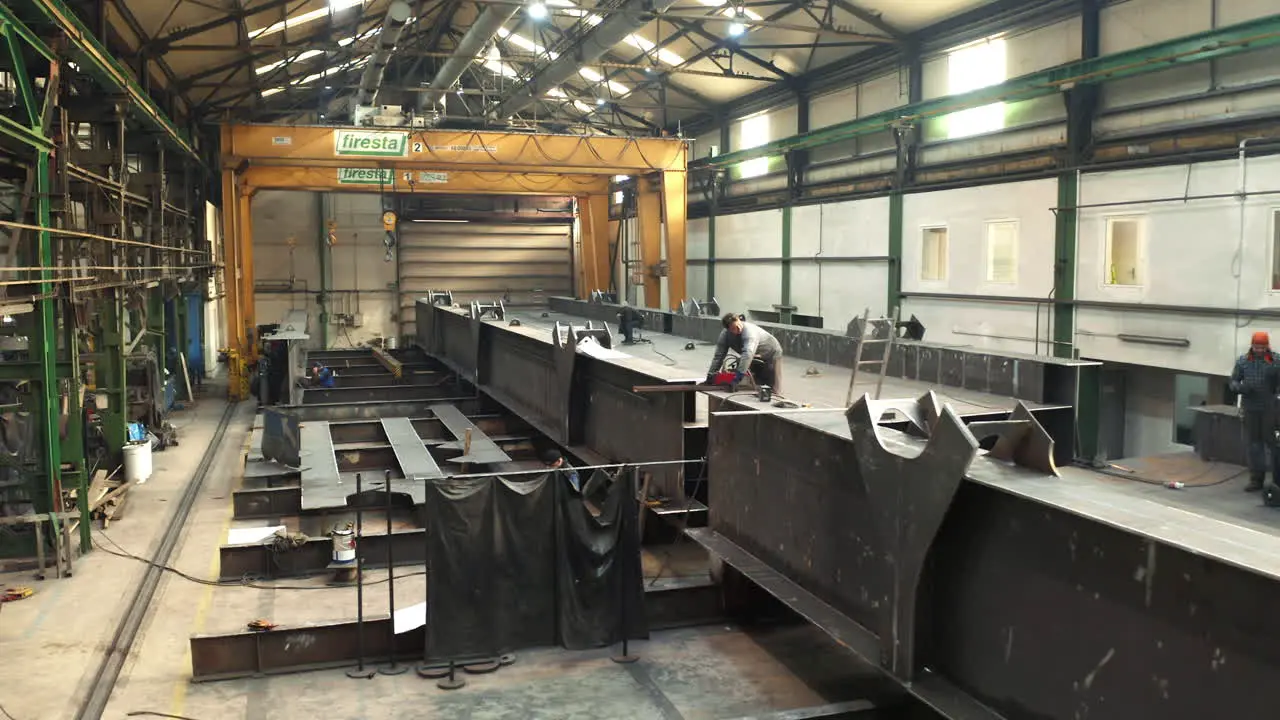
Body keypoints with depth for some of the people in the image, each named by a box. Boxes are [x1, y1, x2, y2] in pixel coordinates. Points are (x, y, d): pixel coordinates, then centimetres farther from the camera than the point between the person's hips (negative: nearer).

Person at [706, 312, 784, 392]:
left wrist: (740, 373, -57)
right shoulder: (725, 334, -17)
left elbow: (748, 353, -50)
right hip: (756, 359, 6)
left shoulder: (749, 331, -37)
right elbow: (718, 356, -16)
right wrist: (711, 374, -23)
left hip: (771, 354, -6)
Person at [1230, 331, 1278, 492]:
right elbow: (1233, 382, 9)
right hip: (1250, 408, 3)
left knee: (1271, 441, 0)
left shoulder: (1275, 361, -3)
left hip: (1270, 408, -3)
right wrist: (1241, 387, -12)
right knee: (1253, 443, 7)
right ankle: (1256, 478, 15)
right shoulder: (1243, 361, 6)